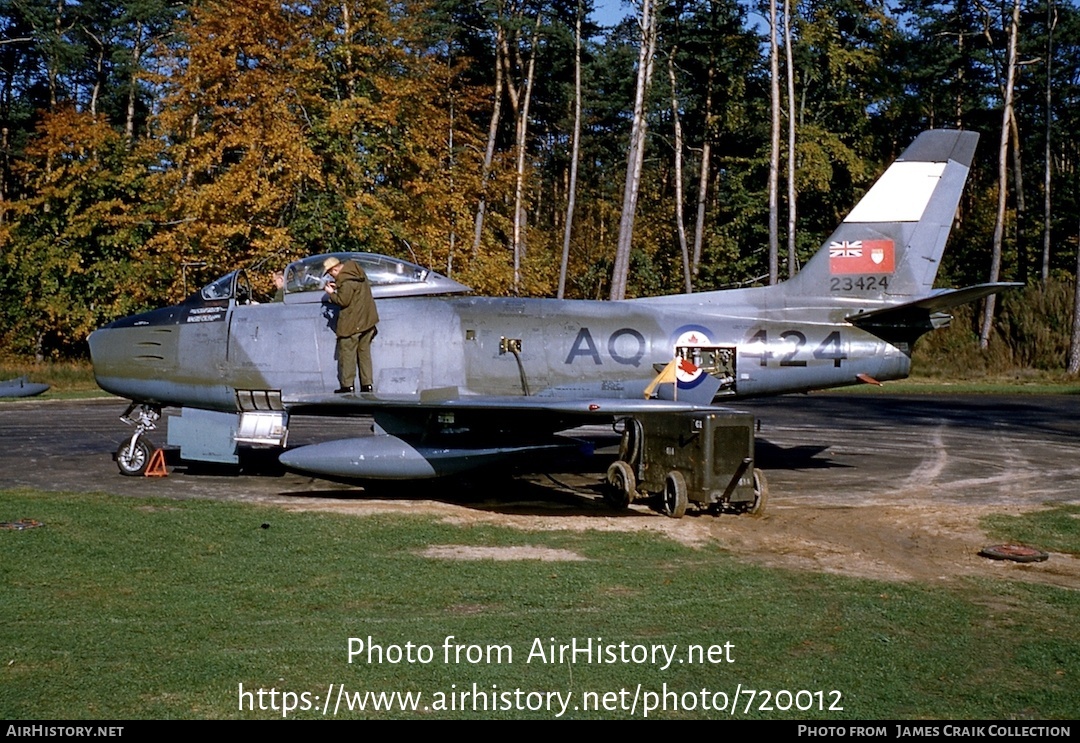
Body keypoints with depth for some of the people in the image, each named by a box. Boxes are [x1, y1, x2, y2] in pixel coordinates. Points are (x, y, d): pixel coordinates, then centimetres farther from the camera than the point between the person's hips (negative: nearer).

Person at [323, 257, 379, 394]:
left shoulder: (346, 280, -22)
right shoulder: (357, 271, 8)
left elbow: (343, 301, -19)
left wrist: (331, 293, -4)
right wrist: (337, 287, 10)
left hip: (352, 323, -9)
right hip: (368, 320, 9)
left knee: (347, 353, 0)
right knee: (364, 352, 12)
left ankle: (347, 385, 3)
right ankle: (367, 384, 12)